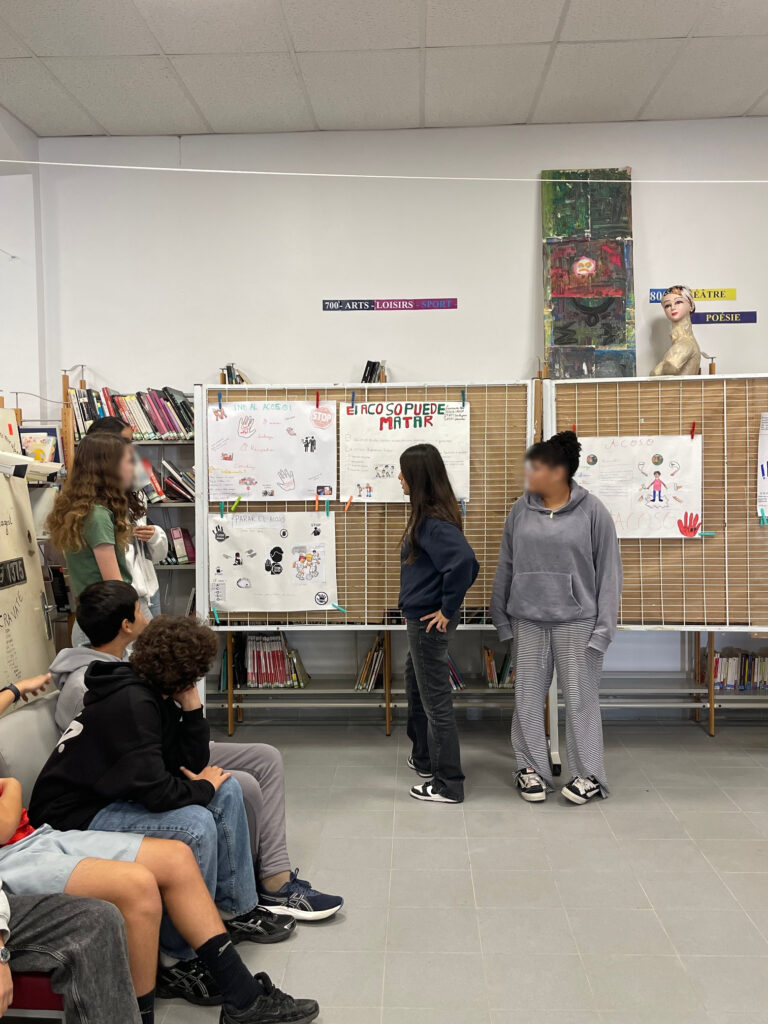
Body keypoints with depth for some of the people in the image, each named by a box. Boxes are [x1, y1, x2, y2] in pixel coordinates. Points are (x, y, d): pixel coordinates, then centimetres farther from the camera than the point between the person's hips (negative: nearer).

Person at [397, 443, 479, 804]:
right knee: (416, 685, 25)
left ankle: (448, 786, 16)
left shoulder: (434, 523, -22)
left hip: (430, 622, -10)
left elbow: (463, 561, -36)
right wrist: (446, 601, 11)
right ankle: (424, 759, 44)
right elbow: (461, 562, 12)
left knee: (435, 700, 2)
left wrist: (448, 608, -24)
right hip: (420, 618, 10)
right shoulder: (425, 516, 7)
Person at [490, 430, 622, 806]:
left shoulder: (592, 511, -7)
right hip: (528, 620, 3)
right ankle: (532, 768, 25)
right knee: (527, 698, 9)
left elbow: (609, 571, -4)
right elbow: (505, 566, 7)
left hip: (577, 621, -3)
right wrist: (501, 616, 7)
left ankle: (589, 774, 21)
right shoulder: (521, 509, 2)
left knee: (580, 698, 5)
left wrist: (604, 626, -7)